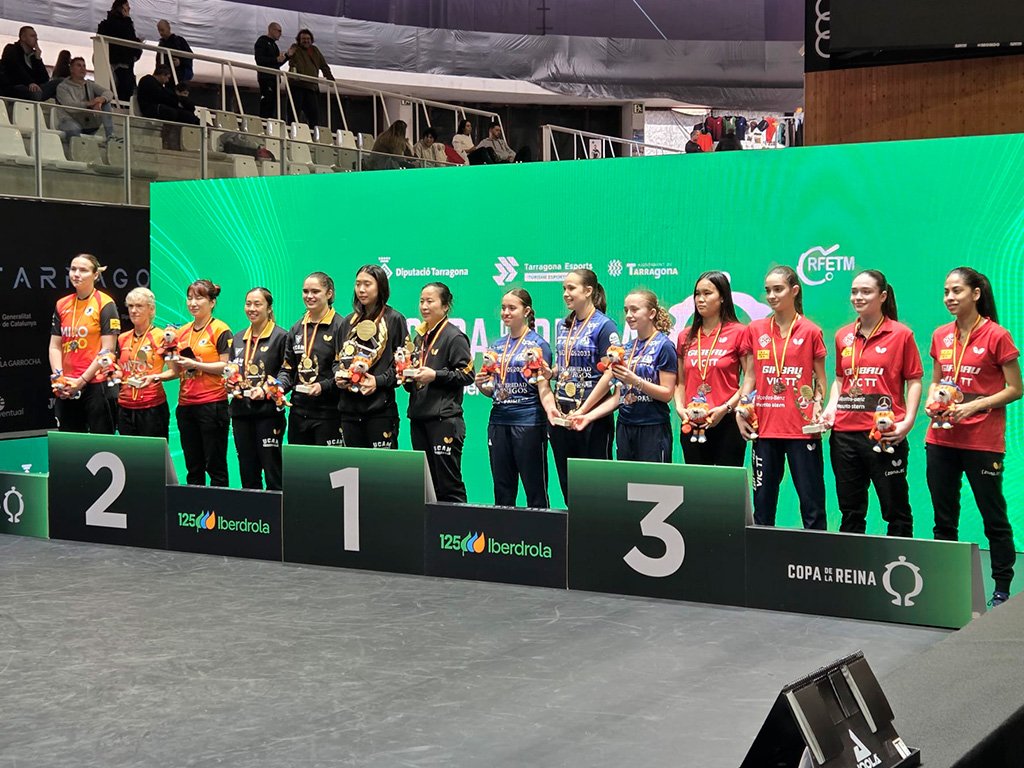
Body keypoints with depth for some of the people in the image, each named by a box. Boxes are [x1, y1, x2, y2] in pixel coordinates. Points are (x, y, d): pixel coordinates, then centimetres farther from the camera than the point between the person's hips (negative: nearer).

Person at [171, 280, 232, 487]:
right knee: (193, 466, 12)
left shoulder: (220, 330, -5)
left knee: (215, 465, -2)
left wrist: (195, 364, -17)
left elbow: (226, 366, -11)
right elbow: (178, 370, 19)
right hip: (186, 404, 7)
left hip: (212, 404, -7)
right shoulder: (183, 331, 15)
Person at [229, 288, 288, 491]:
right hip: (241, 411, 6)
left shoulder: (280, 337, -3)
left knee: (272, 472, -5)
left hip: (268, 411, -6)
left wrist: (266, 391, -17)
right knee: (247, 472, 9)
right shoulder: (238, 338, 16)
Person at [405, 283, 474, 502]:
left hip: (444, 419, -8)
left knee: (449, 484, -7)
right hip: (419, 417, 8)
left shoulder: (454, 336, -4)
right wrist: (408, 377, 8)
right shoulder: (420, 337, 19)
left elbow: (467, 374, -11)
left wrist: (435, 375, -18)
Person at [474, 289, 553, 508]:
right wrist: (481, 385, -1)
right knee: (502, 488, 10)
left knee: (535, 488, -2)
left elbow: (543, 388, -9)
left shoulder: (537, 344, -3)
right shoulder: (497, 346, 15)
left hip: (528, 422, -6)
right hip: (499, 421, 6)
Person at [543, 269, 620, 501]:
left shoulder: (603, 326, -8)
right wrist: (549, 372, 0)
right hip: (560, 415, 7)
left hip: (592, 415, -7)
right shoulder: (563, 326, 14)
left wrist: (583, 410, -16)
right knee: (567, 481, 10)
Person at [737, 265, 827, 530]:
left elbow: (820, 379, 6)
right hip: (765, 427, 3)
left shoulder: (810, 332, 0)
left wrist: (817, 404, -11)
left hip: (802, 429, -3)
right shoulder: (756, 329, 8)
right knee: (763, 501, 8)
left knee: (811, 502, 0)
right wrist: (740, 408, 0)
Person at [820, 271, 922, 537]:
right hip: (845, 432, 5)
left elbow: (914, 381, -1)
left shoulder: (901, 334, -2)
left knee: (895, 510, 2)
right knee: (850, 510, 12)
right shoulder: (842, 336, 11)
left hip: (884, 434, -5)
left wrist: (908, 421, -13)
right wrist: (831, 408, 5)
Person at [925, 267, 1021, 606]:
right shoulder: (941, 336, 9)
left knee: (994, 517, 3)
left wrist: (974, 406, -16)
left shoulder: (997, 336, -8)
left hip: (983, 441, -5)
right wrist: (931, 400, -1)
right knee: (943, 518, 10)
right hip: (941, 439, 5)